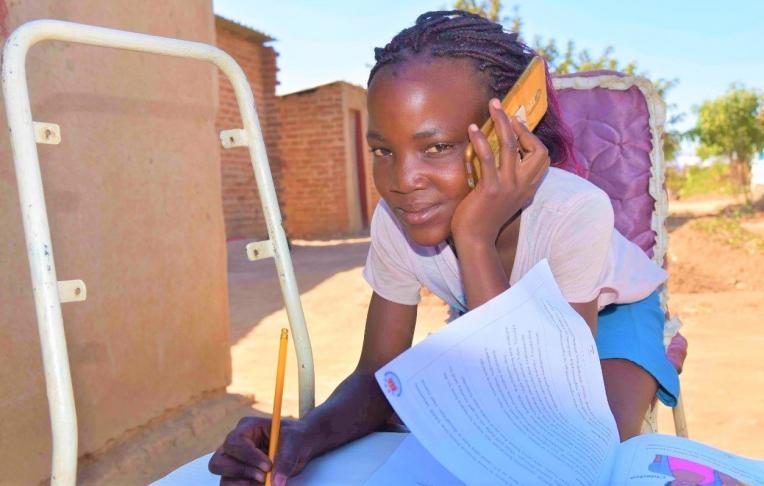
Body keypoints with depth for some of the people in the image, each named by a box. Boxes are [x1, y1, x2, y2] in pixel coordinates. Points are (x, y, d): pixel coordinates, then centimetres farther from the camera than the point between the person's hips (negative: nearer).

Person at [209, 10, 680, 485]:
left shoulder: (575, 211, -38)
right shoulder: (394, 221, -26)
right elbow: (377, 374, -18)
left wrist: (475, 239, -47)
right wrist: (305, 435, -41)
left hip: (608, 311, -3)